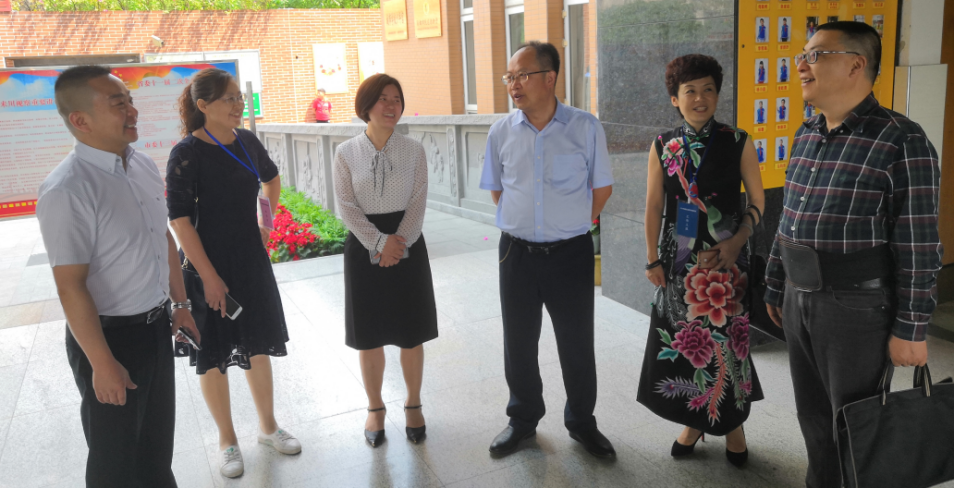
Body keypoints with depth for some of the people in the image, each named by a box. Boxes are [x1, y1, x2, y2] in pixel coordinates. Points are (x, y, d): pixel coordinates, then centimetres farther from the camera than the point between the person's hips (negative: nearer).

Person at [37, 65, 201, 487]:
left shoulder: (144, 166, 1)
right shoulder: (66, 191, -23)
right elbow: (70, 287, -22)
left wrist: (180, 304, 15)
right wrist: (102, 364, -19)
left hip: (157, 325, 7)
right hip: (110, 335, -6)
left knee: (158, 442, 24)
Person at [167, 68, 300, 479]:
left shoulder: (247, 141, 1)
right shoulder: (187, 154, -16)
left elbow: (271, 178, 22)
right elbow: (180, 219, -18)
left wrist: (266, 222, 15)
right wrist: (209, 277, -20)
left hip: (251, 258, 5)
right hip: (209, 264, -5)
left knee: (259, 344, 14)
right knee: (214, 356, 8)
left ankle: (268, 426, 32)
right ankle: (227, 440, 26)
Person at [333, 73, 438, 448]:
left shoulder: (413, 150, 0)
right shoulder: (347, 153, -2)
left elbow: (418, 202, -3)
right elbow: (346, 206, -6)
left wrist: (398, 242, -14)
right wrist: (380, 242, -15)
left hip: (407, 245, 1)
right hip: (364, 247, 0)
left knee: (411, 333, 8)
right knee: (369, 336, 8)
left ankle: (413, 404, 28)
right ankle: (375, 408, 27)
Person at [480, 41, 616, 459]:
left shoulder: (585, 128, -8)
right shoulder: (501, 132, -2)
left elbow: (601, 188, 2)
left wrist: (570, 226, 7)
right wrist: (527, 223, 10)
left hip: (570, 252, -2)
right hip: (517, 251, 2)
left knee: (577, 344, 10)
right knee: (518, 342, 13)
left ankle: (581, 422, 32)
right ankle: (523, 419, 34)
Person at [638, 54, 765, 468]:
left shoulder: (737, 143, -4)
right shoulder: (663, 146, 1)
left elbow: (757, 201, 0)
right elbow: (654, 206, 3)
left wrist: (737, 241, -13)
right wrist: (653, 259, 1)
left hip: (725, 259, -2)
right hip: (679, 260, 2)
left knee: (725, 339, 3)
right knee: (681, 339, 8)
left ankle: (733, 424, 23)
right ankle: (694, 421, 27)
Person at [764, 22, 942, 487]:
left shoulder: (901, 141, -13)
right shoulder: (806, 136, 8)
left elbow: (918, 246, -14)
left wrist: (910, 328, -13)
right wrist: (775, 288, 16)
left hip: (856, 305, -6)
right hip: (798, 301, 7)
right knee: (812, 414, 18)